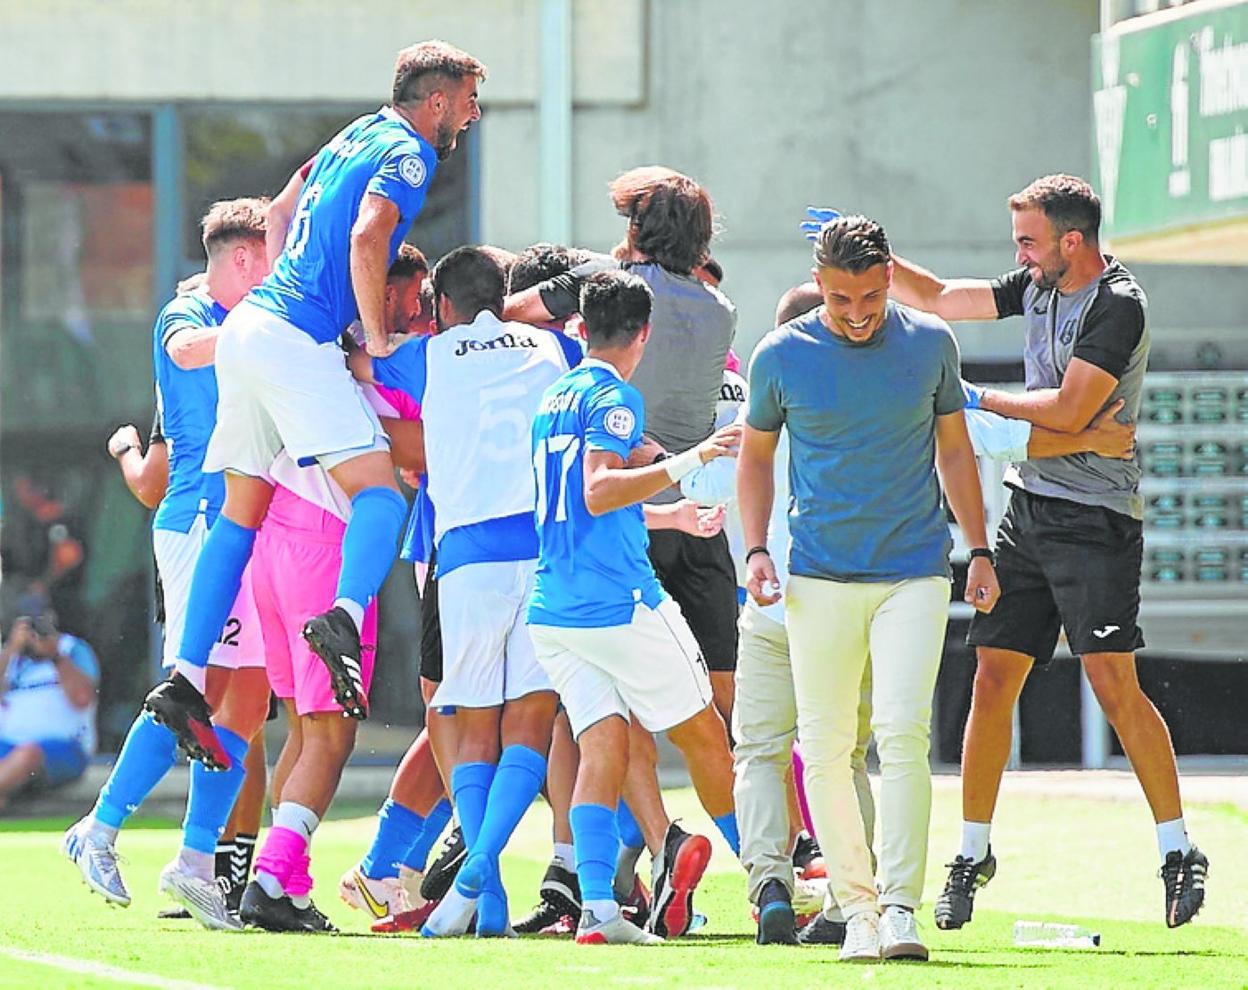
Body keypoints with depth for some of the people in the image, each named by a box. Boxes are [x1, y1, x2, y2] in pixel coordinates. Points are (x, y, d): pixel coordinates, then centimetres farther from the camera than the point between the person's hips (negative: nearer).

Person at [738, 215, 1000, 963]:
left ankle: (901, 904, -12)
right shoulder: (781, 356, 1)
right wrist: (756, 549, 2)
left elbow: (954, 449, 15)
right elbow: (757, 454, 13)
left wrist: (980, 550, 13)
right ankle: (855, 904, 10)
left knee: (903, 732, -14)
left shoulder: (930, 343, 3)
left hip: (915, 572, -1)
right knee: (825, 746, 0)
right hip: (820, 578, 1)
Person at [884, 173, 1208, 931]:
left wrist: (979, 399, -9)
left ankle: (1179, 850, -7)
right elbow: (938, 299, 21)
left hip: (1095, 519, -7)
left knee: (1113, 681, -14)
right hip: (1030, 511, 7)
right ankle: (973, 853, 11)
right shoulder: (1038, 288, 12)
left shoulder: (1119, 305, -13)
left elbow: (1069, 410, -19)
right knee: (993, 679, 3)